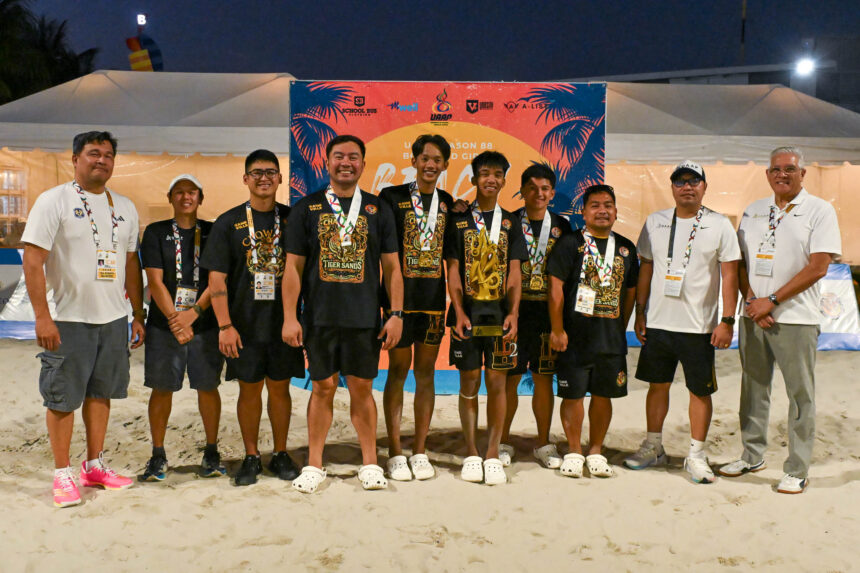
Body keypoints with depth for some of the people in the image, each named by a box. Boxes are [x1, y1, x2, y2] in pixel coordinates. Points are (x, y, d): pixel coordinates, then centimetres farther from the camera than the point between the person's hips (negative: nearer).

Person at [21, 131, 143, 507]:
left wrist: (138, 315, 13)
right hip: (69, 320, -5)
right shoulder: (53, 201, -6)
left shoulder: (125, 207, 11)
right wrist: (42, 317, -17)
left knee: (100, 393, 12)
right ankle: (62, 474, 14)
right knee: (63, 398, 2)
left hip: (114, 319, 5)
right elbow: (32, 261, -11)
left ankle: (94, 466, 24)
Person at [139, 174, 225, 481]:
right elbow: (155, 281, -3)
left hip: (205, 325, 0)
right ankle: (158, 455, 16)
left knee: (207, 386, 3)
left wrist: (194, 312, -13)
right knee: (161, 388, 3)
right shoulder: (156, 233, 6)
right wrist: (174, 319, -13)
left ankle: (211, 452, 17)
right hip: (163, 325, 0)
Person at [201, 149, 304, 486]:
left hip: (283, 321, 1)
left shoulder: (292, 219, 5)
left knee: (280, 387, 8)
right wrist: (225, 325, -9)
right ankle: (251, 457, 20)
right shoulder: (229, 223, 1)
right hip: (245, 323, -1)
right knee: (249, 389, 6)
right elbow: (217, 280, -2)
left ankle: (281, 455, 22)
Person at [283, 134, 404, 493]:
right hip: (320, 317, 0)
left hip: (365, 318, 0)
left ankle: (370, 464, 18)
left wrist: (396, 314, -1)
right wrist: (289, 317, -4)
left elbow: (391, 268, 7)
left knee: (362, 388, 6)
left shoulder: (378, 210, 7)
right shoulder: (307, 208, 5)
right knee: (323, 387, 5)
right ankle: (314, 464, 18)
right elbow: (293, 267, 3)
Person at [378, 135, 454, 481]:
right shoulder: (392, 198, 0)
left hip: (434, 299, 4)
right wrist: (389, 297, -8)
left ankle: (420, 453, 16)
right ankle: (395, 454, 9)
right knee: (398, 371, 0)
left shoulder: (448, 203, 12)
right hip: (400, 297, -3)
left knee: (426, 373, 7)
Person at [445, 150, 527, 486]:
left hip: (500, 311, 1)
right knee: (469, 383, 3)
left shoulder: (511, 222, 10)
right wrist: (459, 313, -10)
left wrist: (513, 313, -9)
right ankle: (471, 454, 13)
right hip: (467, 311, -1)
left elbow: (514, 273, 4)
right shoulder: (459, 221, 7)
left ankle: (493, 455, 9)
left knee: (496, 383, 1)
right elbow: (453, 271, 2)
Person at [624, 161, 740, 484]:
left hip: (699, 326, -3)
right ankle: (653, 448, 26)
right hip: (658, 322, 3)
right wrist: (639, 312, 9)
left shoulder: (720, 225, -2)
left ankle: (696, 455, 16)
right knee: (657, 385, 12)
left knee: (700, 390, 4)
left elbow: (730, 275, -3)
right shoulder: (655, 222, 7)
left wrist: (727, 320, -10)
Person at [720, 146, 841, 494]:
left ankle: (797, 471, 10)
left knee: (800, 394, 1)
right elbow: (739, 262, 10)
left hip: (796, 318, -5)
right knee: (753, 388, 13)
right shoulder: (753, 212, 12)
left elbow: (818, 267, -10)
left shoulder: (820, 211, -3)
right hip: (753, 317, 5)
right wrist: (751, 300, -6)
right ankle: (752, 457, 26)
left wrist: (771, 301, -14)